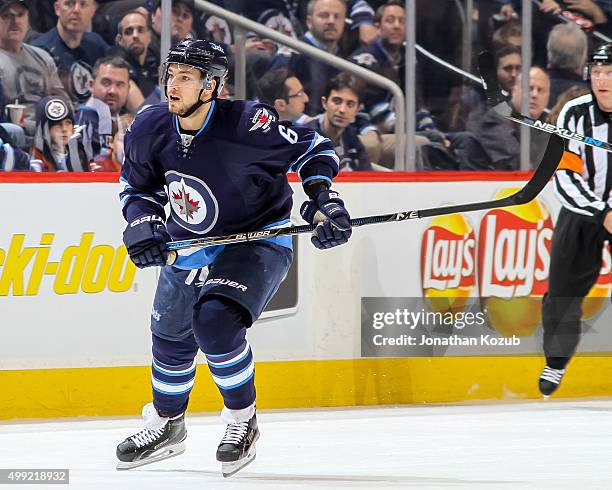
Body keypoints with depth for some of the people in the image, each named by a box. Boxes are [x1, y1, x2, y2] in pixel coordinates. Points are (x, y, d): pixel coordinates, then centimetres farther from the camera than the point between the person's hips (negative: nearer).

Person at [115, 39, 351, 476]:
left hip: (259, 240, -6)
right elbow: (138, 186, 7)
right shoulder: (150, 130, -12)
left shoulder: (249, 124, -26)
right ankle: (166, 426, 44)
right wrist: (143, 223, -11)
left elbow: (312, 148, -11)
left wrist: (322, 197, -22)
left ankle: (242, 420, -5)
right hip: (189, 245, 6)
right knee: (171, 337, 16)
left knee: (215, 320, -28)